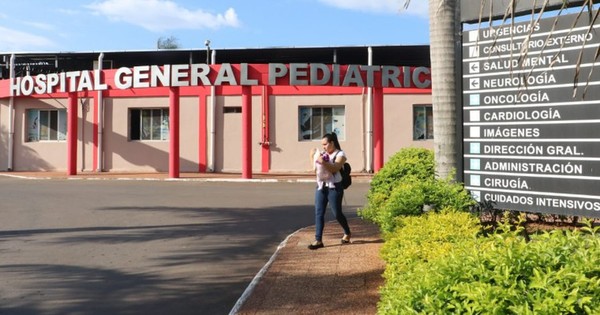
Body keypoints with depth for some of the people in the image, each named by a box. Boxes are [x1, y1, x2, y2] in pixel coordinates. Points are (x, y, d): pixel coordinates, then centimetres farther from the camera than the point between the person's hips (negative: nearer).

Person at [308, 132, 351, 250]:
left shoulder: (340, 154, -4)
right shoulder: (322, 154, 14)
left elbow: (335, 168, -20)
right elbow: (316, 168, 18)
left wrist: (323, 162, -32)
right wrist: (313, 157, 3)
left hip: (334, 187, -6)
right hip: (321, 186, 6)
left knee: (337, 213, 3)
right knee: (318, 213, -3)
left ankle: (347, 233, 29)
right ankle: (318, 240, -1)